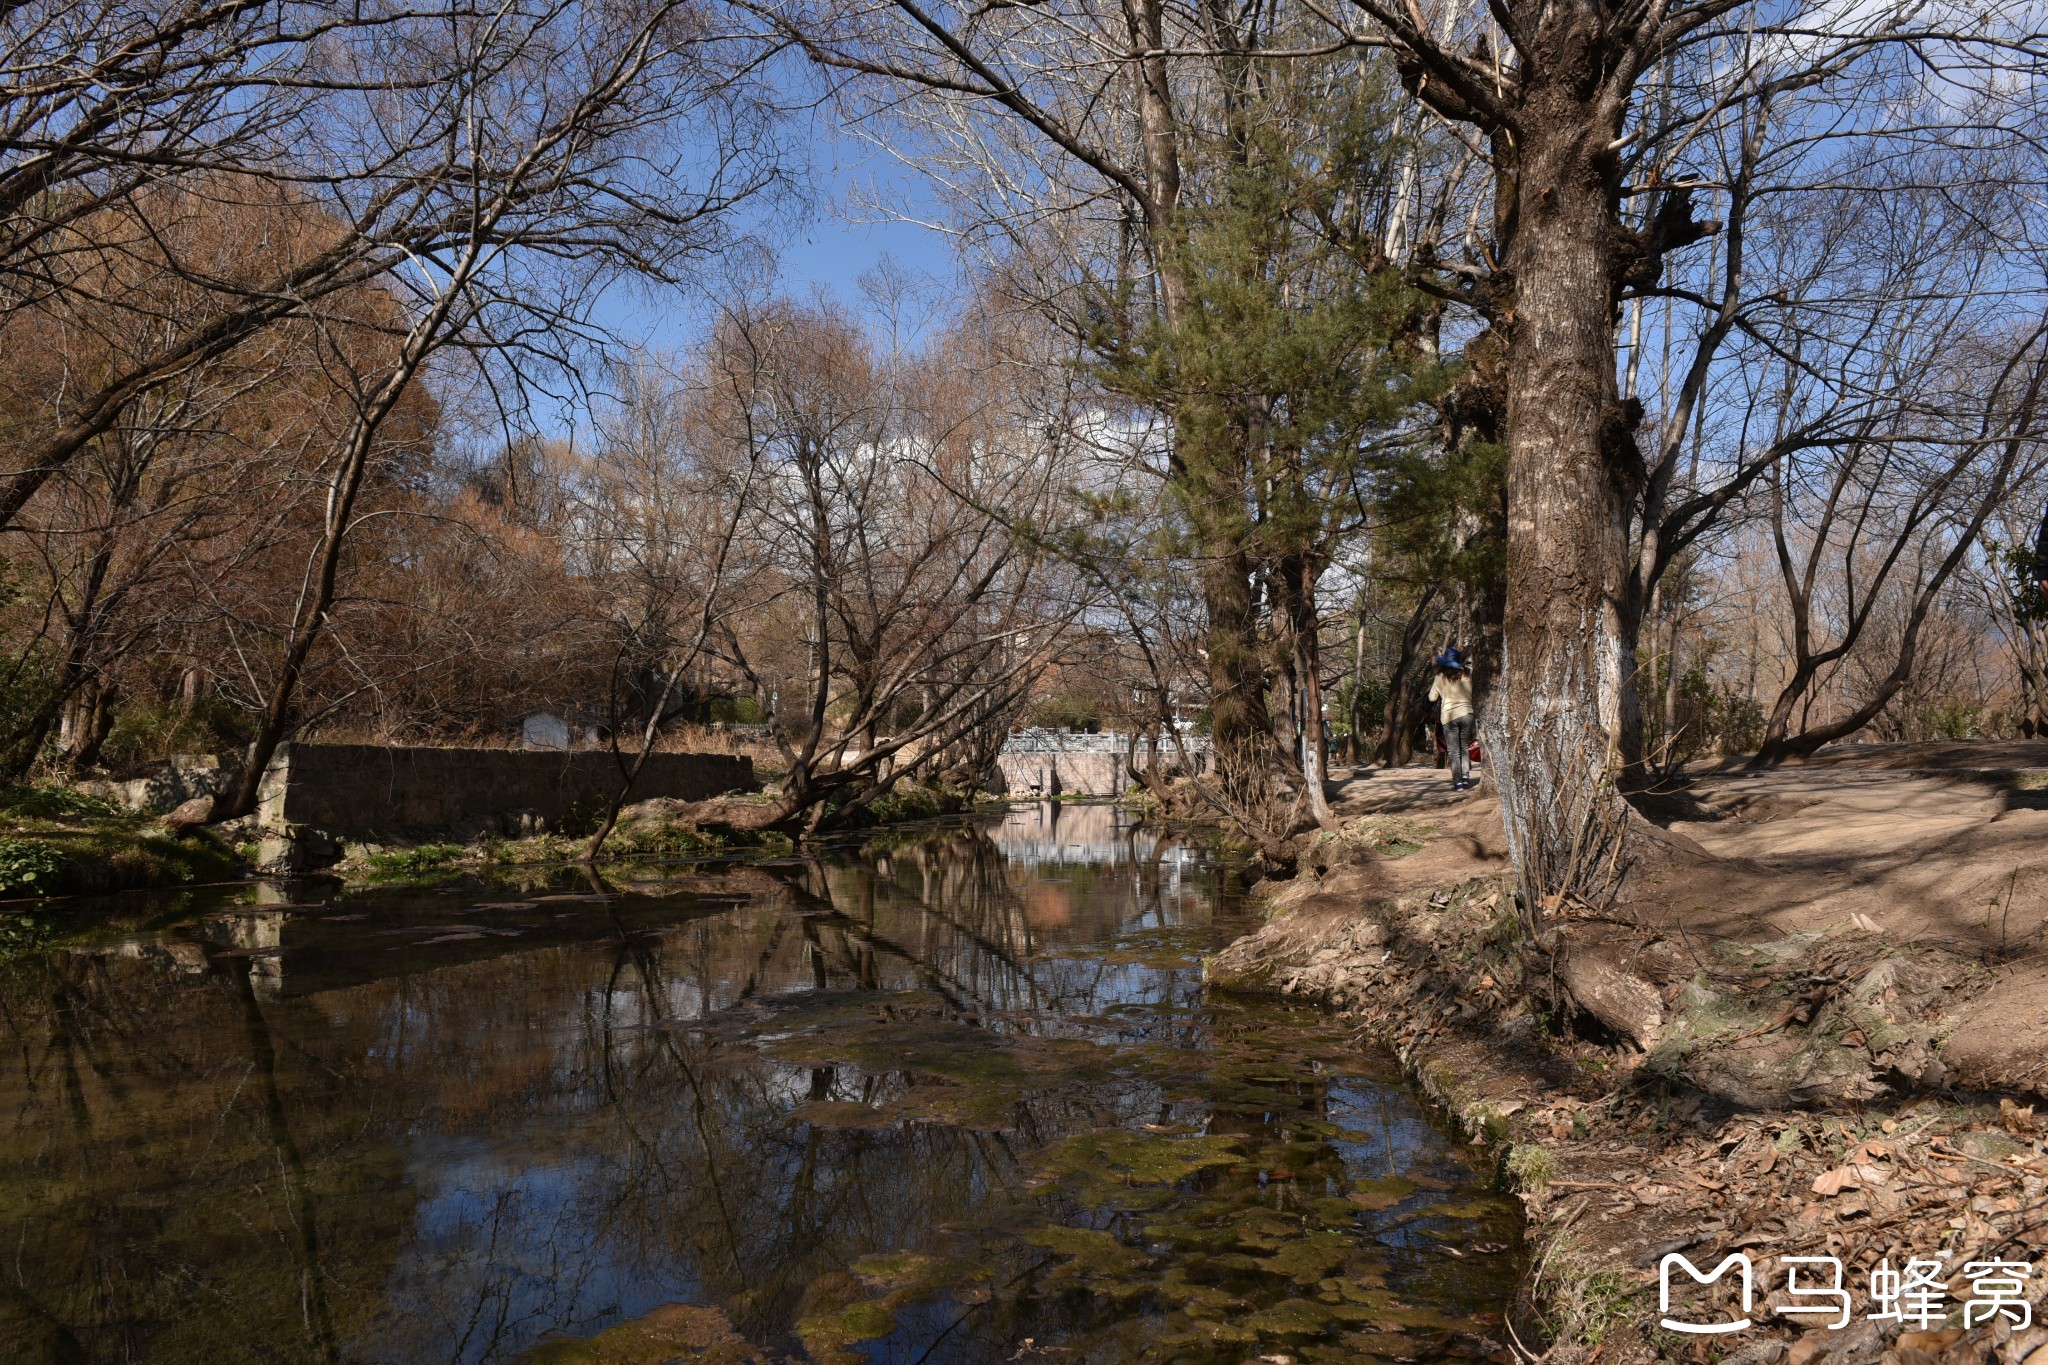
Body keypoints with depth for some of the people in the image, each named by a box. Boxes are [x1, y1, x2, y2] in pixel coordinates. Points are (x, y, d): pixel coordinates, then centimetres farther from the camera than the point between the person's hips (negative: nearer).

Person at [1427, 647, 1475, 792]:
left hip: (1449, 716, -2)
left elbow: (1432, 698, 4)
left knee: (1454, 751, 2)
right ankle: (1466, 776, 12)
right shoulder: (1467, 674, 0)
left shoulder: (1440, 678, -6)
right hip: (1466, 713, 2)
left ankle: (1457, 782, -2)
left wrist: (1432, 685, 19)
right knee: (1465, 747, 18)